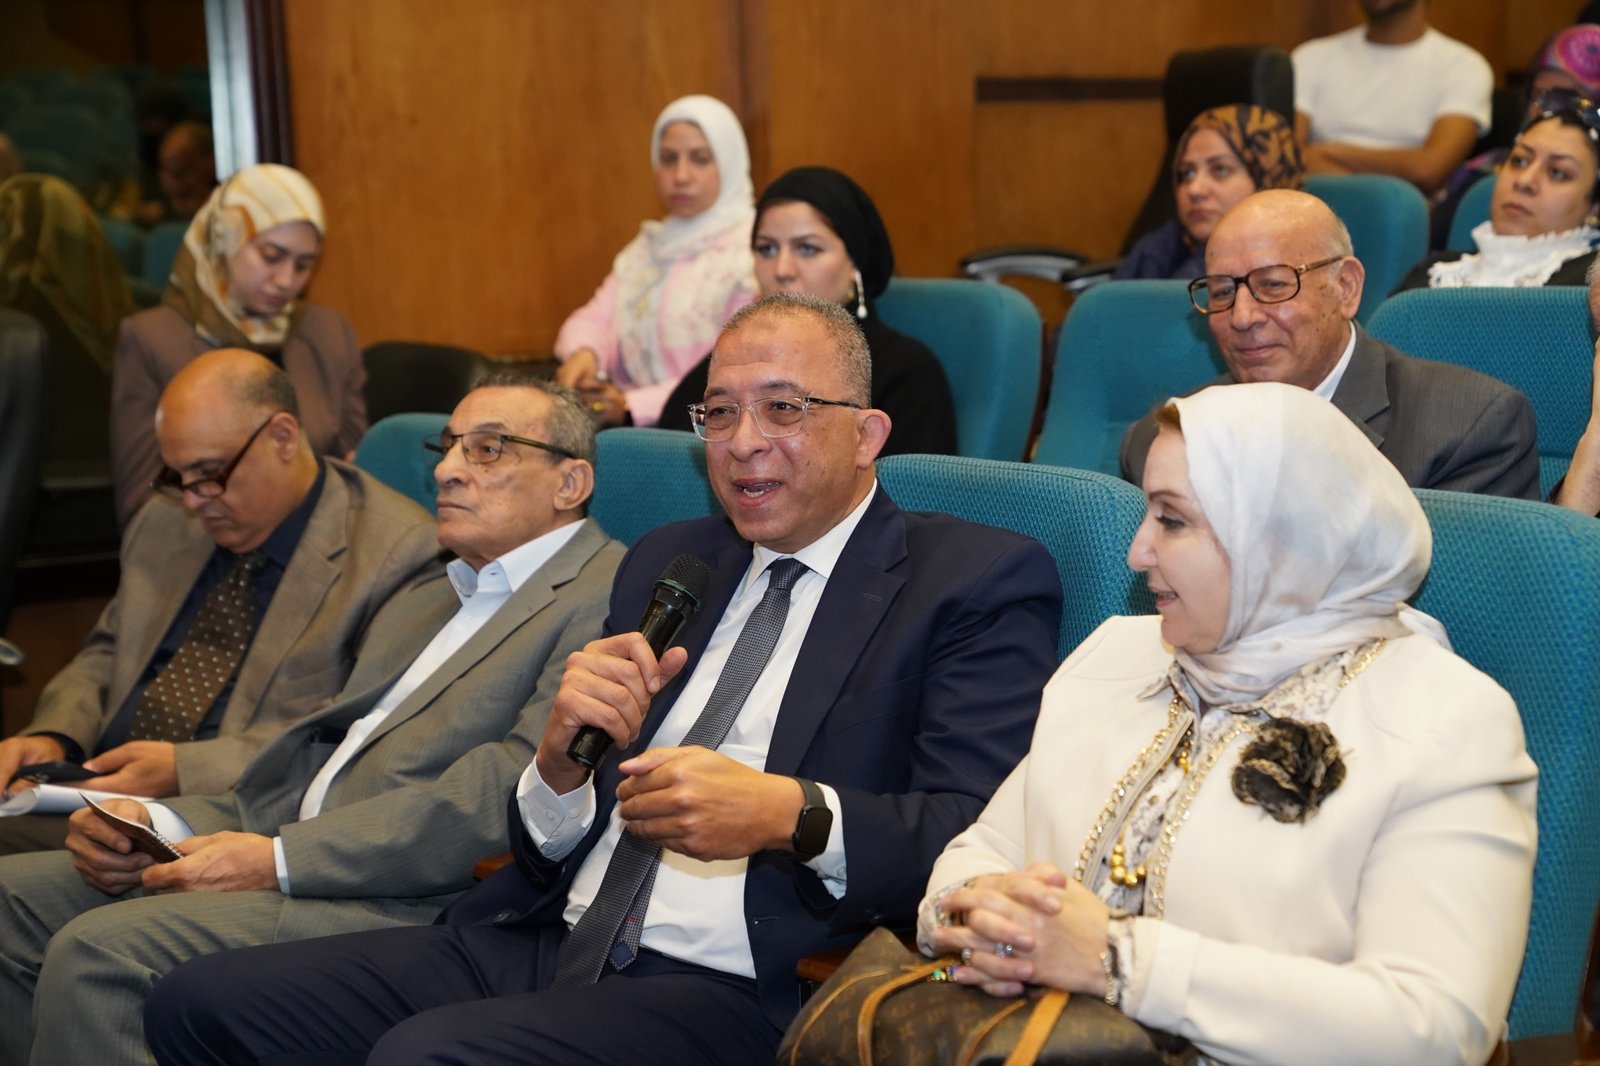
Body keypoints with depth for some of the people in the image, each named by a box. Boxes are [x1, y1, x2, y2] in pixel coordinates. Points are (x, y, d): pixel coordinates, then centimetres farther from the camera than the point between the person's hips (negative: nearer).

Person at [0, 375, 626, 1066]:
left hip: (412, 902, -9)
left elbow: (509, 795, -17)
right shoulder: (420, 603, 27)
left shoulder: (609, 598, -5)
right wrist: (159, 824, 2)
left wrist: (280, 861, -18)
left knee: (99, 951, -24)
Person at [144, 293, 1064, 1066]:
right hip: (538, 947, 7)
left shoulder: (984, 583, 2)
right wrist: (563, 762, -5)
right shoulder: (668, 563, 21)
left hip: (738, 992, -6)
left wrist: (792, 816, -28)